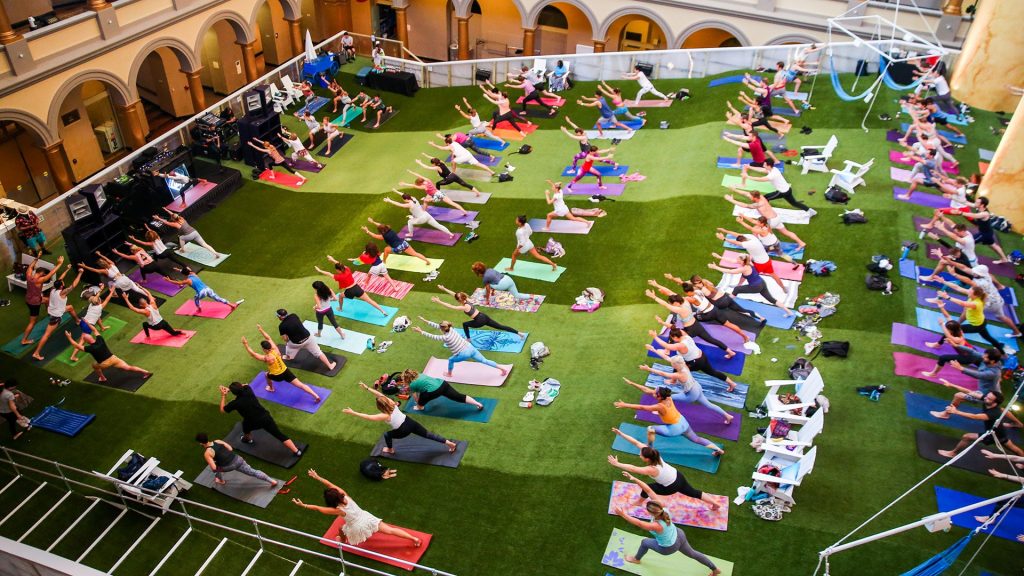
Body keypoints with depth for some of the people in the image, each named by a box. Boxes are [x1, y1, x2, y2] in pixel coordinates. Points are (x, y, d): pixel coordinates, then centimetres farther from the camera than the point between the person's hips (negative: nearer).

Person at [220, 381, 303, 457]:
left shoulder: (235, 403, -16)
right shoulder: (248, 391, -8)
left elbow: (222, 410, 4)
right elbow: (245, 385, 19)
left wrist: (223, 395, 5)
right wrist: (229, 388, 12)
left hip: (254, 423, -2)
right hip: (266, 417, 2)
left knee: (246, 423, 32)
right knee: (279, 434, 5)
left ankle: (248, 439, 58)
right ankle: (296, 451, 3)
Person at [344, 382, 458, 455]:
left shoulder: (385, 416, -23)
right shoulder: (392, 403, -9)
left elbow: (368, 417, -23)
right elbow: (380, 395, -2)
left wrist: (353, 413, -22)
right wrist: (367, 388, -2)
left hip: (403, 431, -5)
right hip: (411, 423, 6)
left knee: (387, 434, 19)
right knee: (428, 434, 13)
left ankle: (390, 450, 45)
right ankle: (451, 444, 12)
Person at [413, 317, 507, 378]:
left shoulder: (445, 337, -17)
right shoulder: (450, 329, 1)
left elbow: (432, 336, -14)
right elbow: (437, 325, 9)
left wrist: (420, 331, -9)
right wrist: (425, 321, 11)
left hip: (464, 354, -7)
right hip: (471, 348, 7)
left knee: (451, 360, 20)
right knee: (484, 360, 13)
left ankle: (449, 374, 45)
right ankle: (502, 369, 13)